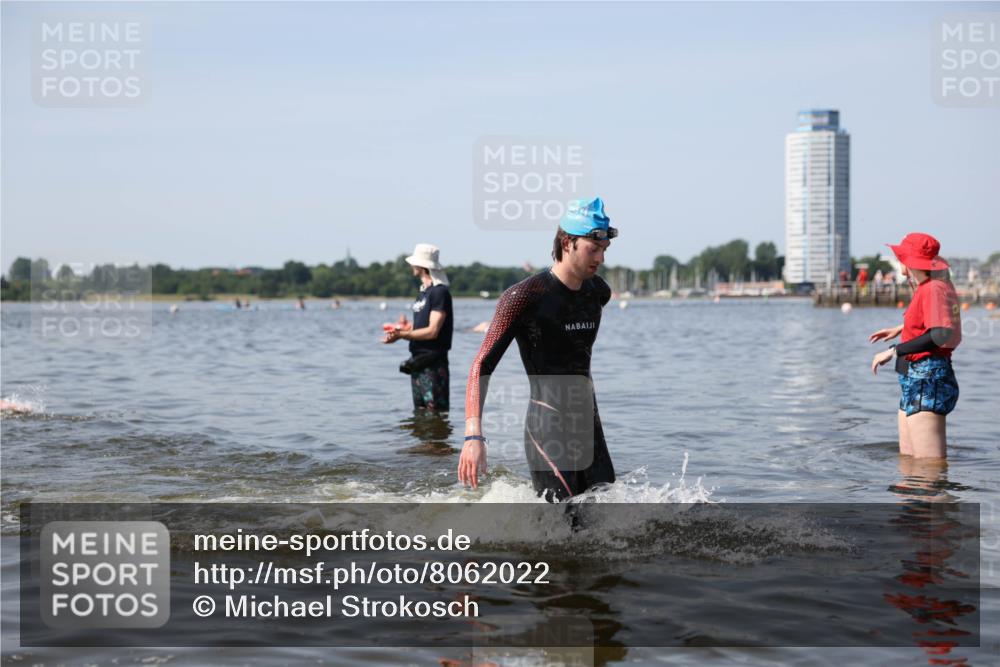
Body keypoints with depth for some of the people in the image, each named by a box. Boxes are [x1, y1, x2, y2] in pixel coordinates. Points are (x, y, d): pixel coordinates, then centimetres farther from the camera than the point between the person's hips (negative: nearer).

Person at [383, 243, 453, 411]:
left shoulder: (440, 292, -12)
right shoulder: (423, 293, 16)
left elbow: (432, 331, -19)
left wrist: (402, 335, -18)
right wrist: (405, 328, 2)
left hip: (433, 364, -9)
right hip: (418, 362, 9)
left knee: (435, 411, -9)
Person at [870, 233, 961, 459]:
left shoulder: (933, 289, -16)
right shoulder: (939, 286, 14)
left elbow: (939, 336, -29)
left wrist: (894, 351, -22)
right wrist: (901, 329, 41)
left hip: (927, 383, -11)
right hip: (917, 381, 11)